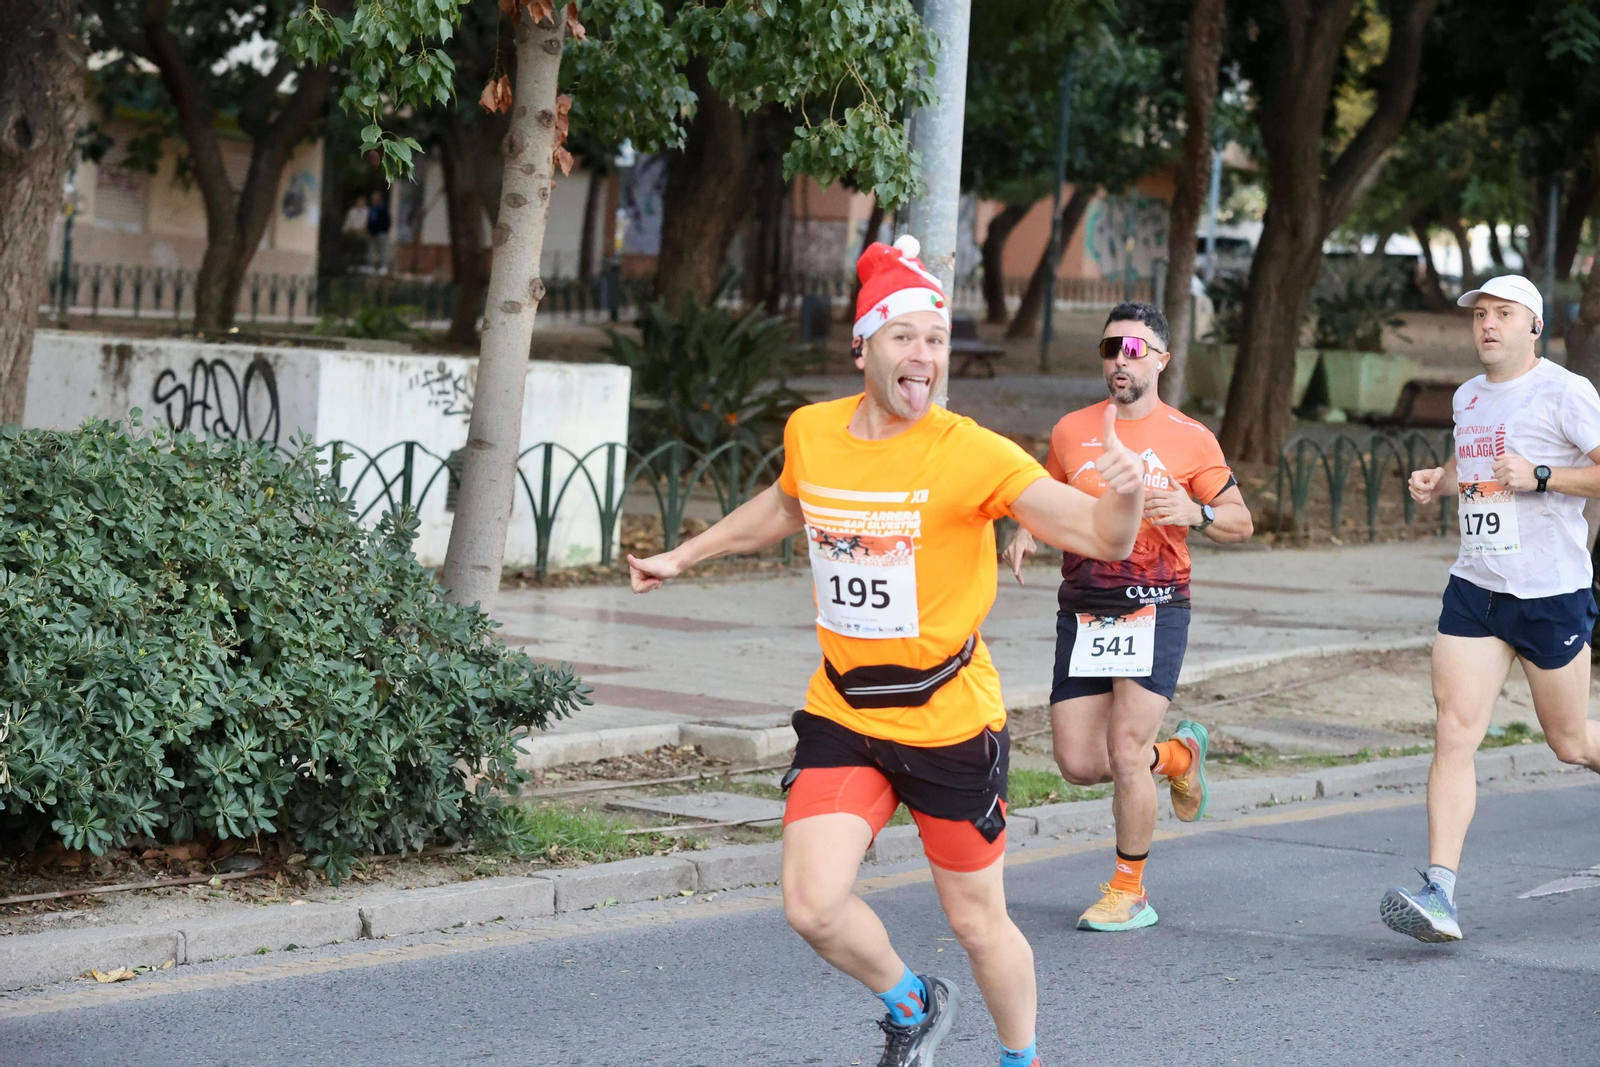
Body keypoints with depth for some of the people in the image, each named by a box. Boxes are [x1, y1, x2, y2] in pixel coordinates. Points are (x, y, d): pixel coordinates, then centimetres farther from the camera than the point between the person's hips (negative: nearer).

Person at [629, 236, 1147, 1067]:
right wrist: (683, 557, 31)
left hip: (950, 719, -3)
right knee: (812, 906, -10)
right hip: (842, 717, 3)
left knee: (976, 921, 7)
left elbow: (1100, 538, -19)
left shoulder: (971, 454, -15)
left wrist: (1123, 494, -41)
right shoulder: (809, 433, -1)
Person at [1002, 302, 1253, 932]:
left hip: (1154, 608, -4)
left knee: (1125, 749, -12)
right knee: (1079, 763, 0)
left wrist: (1194, 513, -15)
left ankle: (1129, 892, 6)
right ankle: (1178, 755, 32)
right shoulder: (1071, 432, 9)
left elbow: (1241, 523, 5)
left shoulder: (1190, 440, 0)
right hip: (1082, 612, 4)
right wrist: (1027, 532, 1)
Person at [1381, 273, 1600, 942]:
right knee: (1455, 732, -9)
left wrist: (1540, 476, -21)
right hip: (1474, 588, 5)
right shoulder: (1467, 398, 14)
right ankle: (1439, 894, -15)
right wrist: (1438, 481, 12)